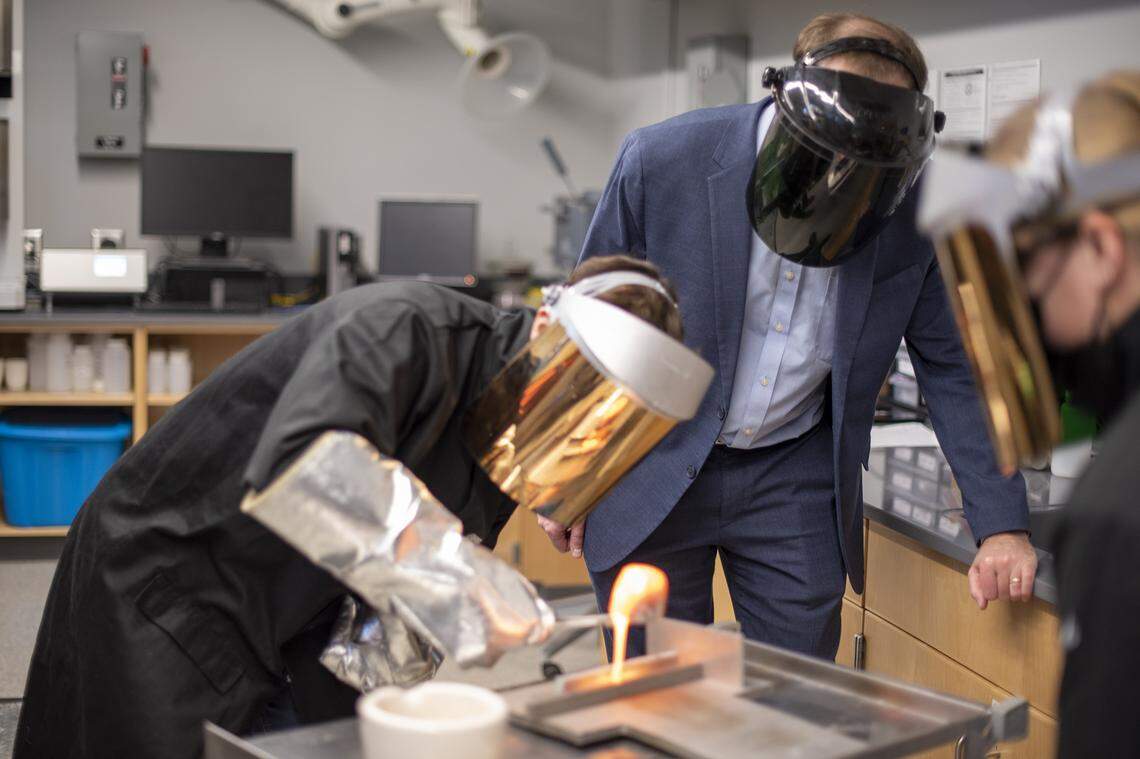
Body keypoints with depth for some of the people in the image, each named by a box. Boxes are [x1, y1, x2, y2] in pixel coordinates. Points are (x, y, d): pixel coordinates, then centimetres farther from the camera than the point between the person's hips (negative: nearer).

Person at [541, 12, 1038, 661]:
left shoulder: (915, 207, -12)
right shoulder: (661, 162, -17)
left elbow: (952, 366, 1)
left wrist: (1001, 522, -4)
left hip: (794, 482, 2)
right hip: (650, 478, -1)